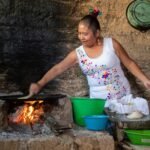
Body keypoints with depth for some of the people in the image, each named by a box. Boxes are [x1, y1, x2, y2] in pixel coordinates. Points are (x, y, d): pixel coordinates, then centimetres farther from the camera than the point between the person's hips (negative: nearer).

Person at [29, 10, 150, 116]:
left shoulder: (112, 44, -7)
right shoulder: (78, 54, -4)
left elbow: (129, 63, 1)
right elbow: (57, 69, -7)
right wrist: (40, 84, -18)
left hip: (122, 98, -1)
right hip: (98, 102, 1)